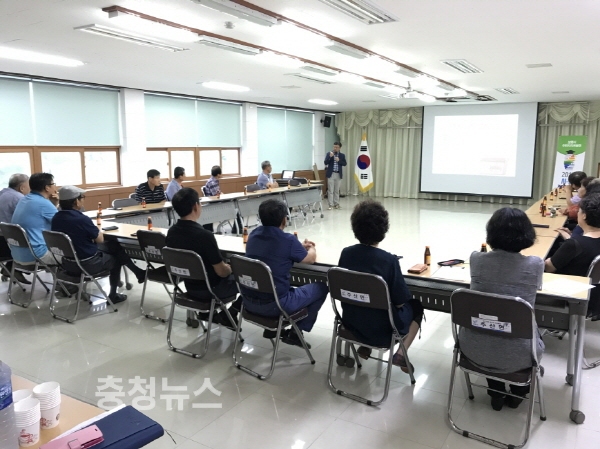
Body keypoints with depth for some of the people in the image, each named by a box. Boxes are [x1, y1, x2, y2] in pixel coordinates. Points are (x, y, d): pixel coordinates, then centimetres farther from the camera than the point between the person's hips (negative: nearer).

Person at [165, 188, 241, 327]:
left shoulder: (171, 232, -7)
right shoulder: (204, 235, -30)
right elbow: (221, 272, -22)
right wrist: (230, 268, 2)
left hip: (190, 286, 7)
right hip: (210, 289, -7)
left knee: (225, 269, 31)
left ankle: (206, 312, 26)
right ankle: (229, 315, 16)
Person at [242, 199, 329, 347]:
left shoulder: (253, 235, 2)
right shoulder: (288, 240, -16)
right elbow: (311, 259, 3)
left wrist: (299, 246, 27)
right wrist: (311, 248, 25)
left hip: (248, 301, 7)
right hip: (273, 304, -7)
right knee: (321, 287, 10)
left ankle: (271, 328, 31)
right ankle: (296, 333, 14)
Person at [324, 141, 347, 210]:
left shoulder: (342, 155, 7)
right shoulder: (329, 154, 1)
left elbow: (344, 164, 0)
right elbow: (325, 163, -7)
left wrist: (338, 160, -15)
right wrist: (330, 156, -21)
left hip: (338, 175, 2)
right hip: (331, 174, -2)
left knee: (337, 190, 9)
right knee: (330, 190, -3)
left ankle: (336, 204, 15)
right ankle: (331, 205, -1)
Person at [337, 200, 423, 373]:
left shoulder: (345, 253, -11)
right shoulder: (389, 260, -24)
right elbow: (400, 302, -15)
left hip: (351, 322, 4)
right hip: (381, 329, -4)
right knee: (416, 306, 23)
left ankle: (364, 345, 20)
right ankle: (400, 354, 9)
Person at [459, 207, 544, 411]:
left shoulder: (476, 259, -10)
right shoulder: (535, 265, -14)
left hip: (475, 349, 1)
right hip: (516, 356, -1)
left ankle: (496, 393, 45)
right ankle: (518, 392, 48)